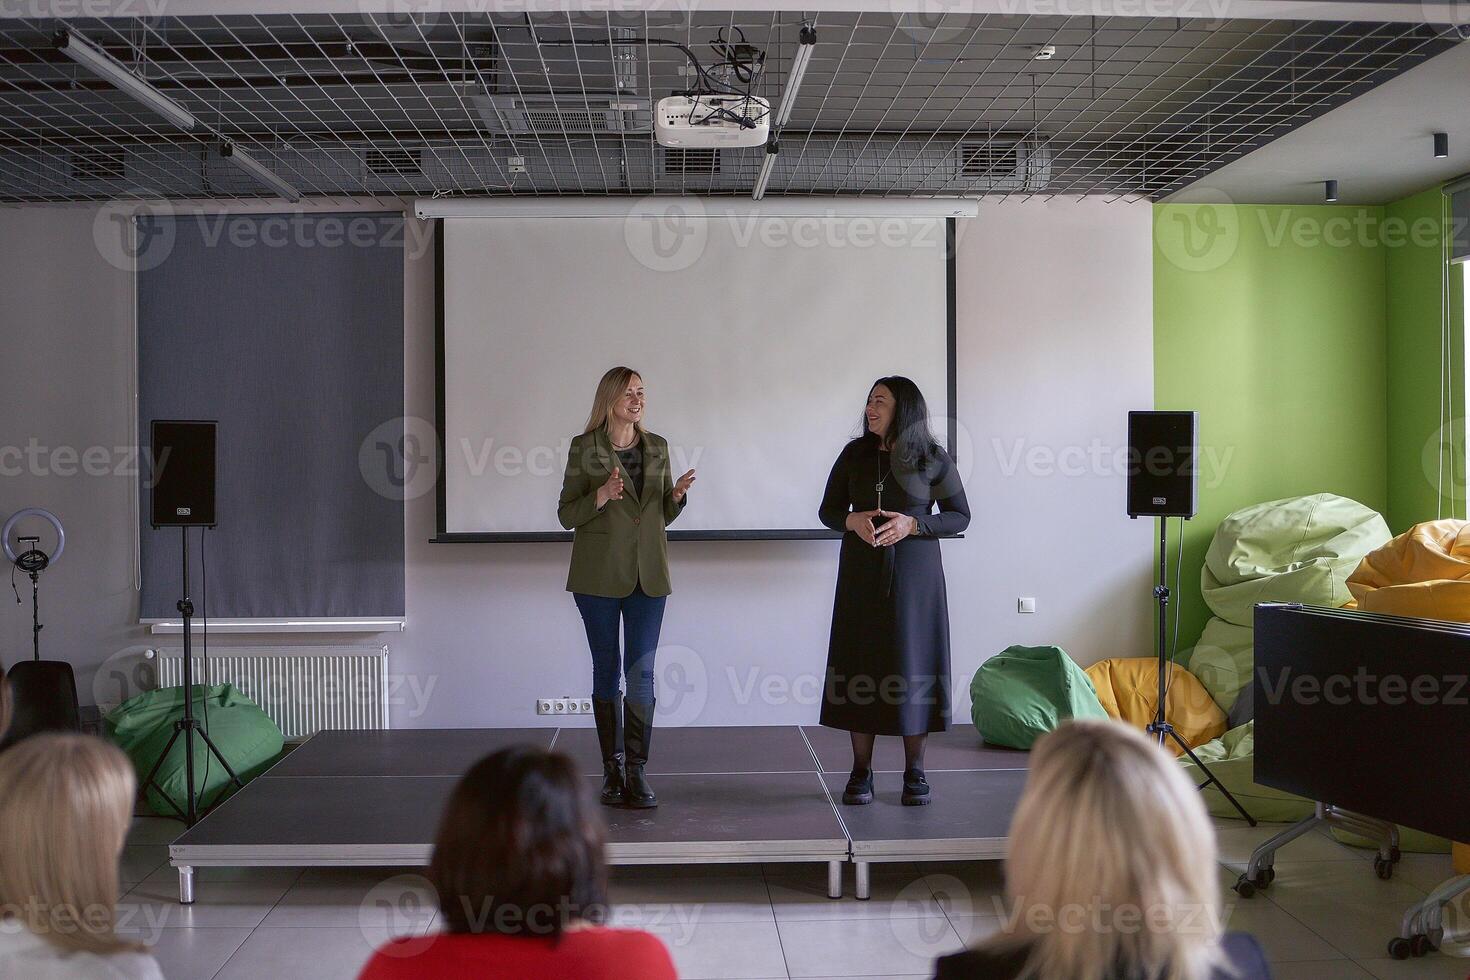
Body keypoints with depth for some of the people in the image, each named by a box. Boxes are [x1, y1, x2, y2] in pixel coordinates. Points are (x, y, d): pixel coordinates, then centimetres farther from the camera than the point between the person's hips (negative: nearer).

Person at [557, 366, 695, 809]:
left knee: (642, 673, -3)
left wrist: (677, 495, -7)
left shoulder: (657, 447, 9)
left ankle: (636, 770, 0)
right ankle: (611, 767, 15)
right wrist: (601, 496, -20)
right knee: (606, 670, 5)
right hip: (599, 574, -2)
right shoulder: (584, 447, -2)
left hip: (648, 574, 2)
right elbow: (566, 515, -3)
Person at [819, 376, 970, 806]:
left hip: (914, 576, -2)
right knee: (860, 666, 2)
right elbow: (828, 510, 10)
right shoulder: (854, 454, 4)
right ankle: (861, 771, 10)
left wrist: (913, 524, -15)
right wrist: (853, 521, -12)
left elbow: (960, 516, 1)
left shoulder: (933, 459, -3)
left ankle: (915, 771, 12)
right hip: (862, 576, 2)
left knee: (913, 665, 0)